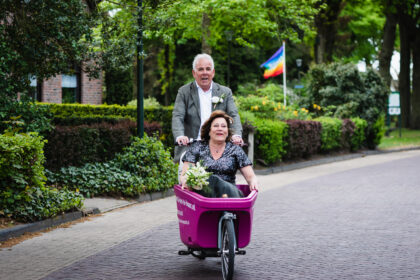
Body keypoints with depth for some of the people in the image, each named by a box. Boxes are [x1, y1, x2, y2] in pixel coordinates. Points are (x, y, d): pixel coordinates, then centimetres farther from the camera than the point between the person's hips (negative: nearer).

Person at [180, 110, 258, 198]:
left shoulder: (235, 150, 14)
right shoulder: (197, 147, 13)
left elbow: (250, 176, 12)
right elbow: (184, 175, 6)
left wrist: (253, 182, -14)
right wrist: (185, 182, -19)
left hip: (229, 190, 1)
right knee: (213, 179, -34)